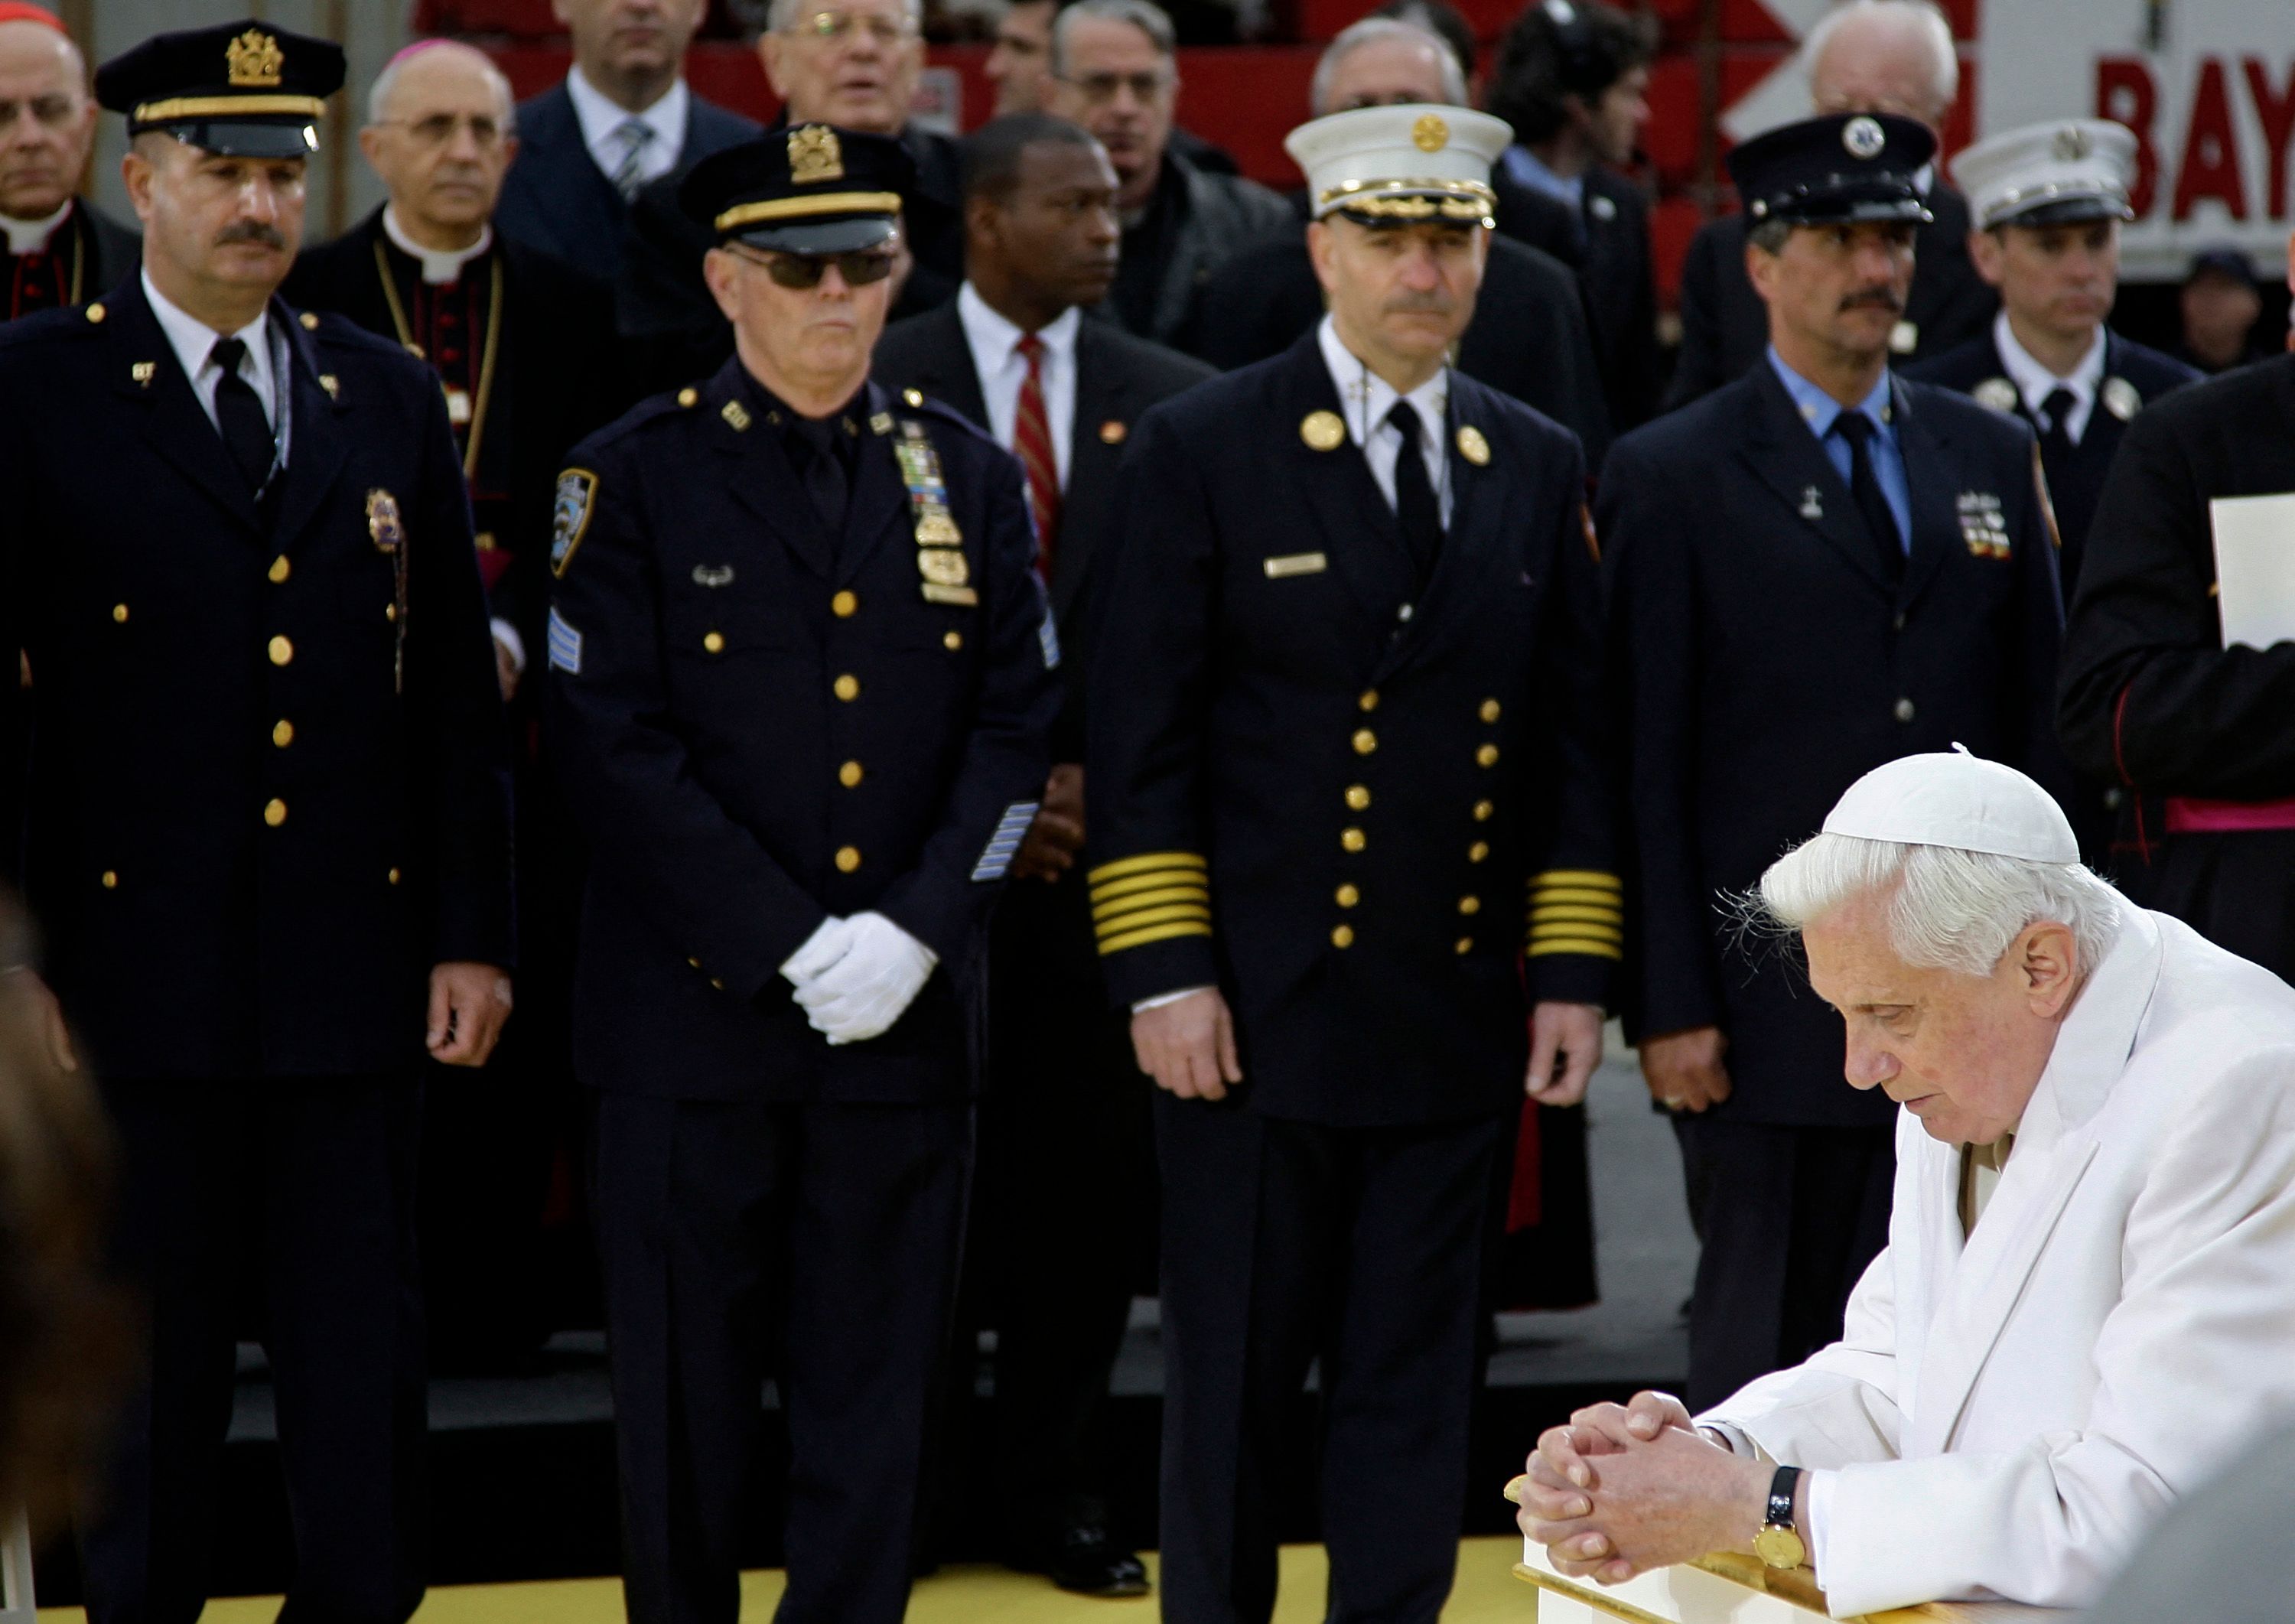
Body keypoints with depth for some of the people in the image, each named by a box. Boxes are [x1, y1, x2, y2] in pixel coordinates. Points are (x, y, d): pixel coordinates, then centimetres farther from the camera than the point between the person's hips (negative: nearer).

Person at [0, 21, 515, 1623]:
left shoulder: (393, 400, 10)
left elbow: (458, 692, 11)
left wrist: (474, 933, 6)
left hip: (356, 980, 3)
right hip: (140, 979, -3)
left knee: (367, 1378, 5)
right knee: (147, 1376, 6)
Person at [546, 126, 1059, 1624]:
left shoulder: (972, 480, 9)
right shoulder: (635, 479, -1)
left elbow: (1019, 726, 4)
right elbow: (615, 743, -8)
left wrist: (913, 930, -10)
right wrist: (791, 943, -13)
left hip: (908, 1016, 2)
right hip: (695, 1011, -2)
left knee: (873, 1401, 4)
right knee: (687, 1395, 5)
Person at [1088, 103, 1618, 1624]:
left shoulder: (1541, 468, 9)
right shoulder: (1201, 450, -3)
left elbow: (1576, 740, 10)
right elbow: (1140, 738, -5)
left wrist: (1576, 970, 3)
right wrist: (1162, 974, -11)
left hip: (1460, 1022, 3)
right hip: (1262, 1014, -3)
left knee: (1417, 1389, 8)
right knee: (1233, 1384, 4)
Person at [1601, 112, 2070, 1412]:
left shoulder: (1995, 459, 13)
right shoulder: (1673, 476, 0)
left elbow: (2038, 722, 14)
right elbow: (1646, 762, -4)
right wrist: (1668, 1007, -10)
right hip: (1772, 1003, -4)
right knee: (1766, 1343, 0)